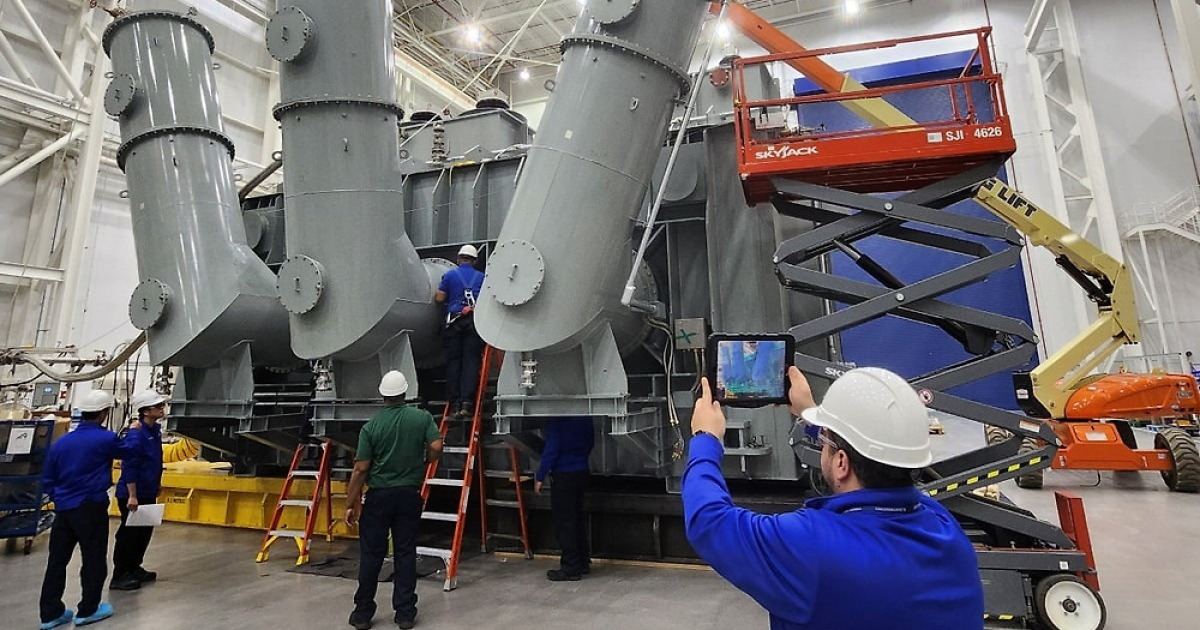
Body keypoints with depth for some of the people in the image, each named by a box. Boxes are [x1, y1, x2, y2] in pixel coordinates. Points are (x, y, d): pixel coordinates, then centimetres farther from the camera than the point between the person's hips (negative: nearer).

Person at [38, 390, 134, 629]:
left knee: (57, 561, 13)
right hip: (91, 508, -6)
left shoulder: (61, 442, 4)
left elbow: (47, 480, 11)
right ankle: (87, 610, 16)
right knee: (94, 560, 7)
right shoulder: (105, 439, -14)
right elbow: (130, 452, 7)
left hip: (63, 509, 6)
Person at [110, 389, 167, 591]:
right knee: (129, 534, 2)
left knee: (145, 531, 17)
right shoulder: (135, 434, -21)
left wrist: (157, 483, 22)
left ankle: (134, 569, 31)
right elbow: (129, 466, -23)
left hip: (148, 493, 9)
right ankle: (119, 577, 14)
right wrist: (132, 496, -22)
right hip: (131, 493, -9)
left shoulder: (155, 429, 5)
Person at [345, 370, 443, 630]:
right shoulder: (422, 417, -4)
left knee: (371, 554, 10)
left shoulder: (371, 426, -5)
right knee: (406, 553, 8)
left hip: (379, 496, 0)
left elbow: (360, 469, -6)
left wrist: (351, 505, 0)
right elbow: (436, 447, -14)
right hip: (409, 494, 1)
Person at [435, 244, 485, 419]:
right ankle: (467, 401, -10)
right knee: (471, 360, -1)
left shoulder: (450, 275, 7)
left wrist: (436, 295, 25)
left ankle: (454, 403, 4)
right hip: (475, 320, 0)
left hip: (455, 321, 0)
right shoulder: (481, 277, 11)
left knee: (453, 361, 5)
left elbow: (439, 298, 4)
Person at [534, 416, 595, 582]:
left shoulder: (556, 419, -19)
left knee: (563, 521, 2)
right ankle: (582, 563, 28)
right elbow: (591, 441, 16)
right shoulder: (584, 415, 5)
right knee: (577, 518, 18)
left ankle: (571, 569, 9)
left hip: (564, 475, -8)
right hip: (582, 472, 8)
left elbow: (551, 448, -20)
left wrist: (540, 477, -12)